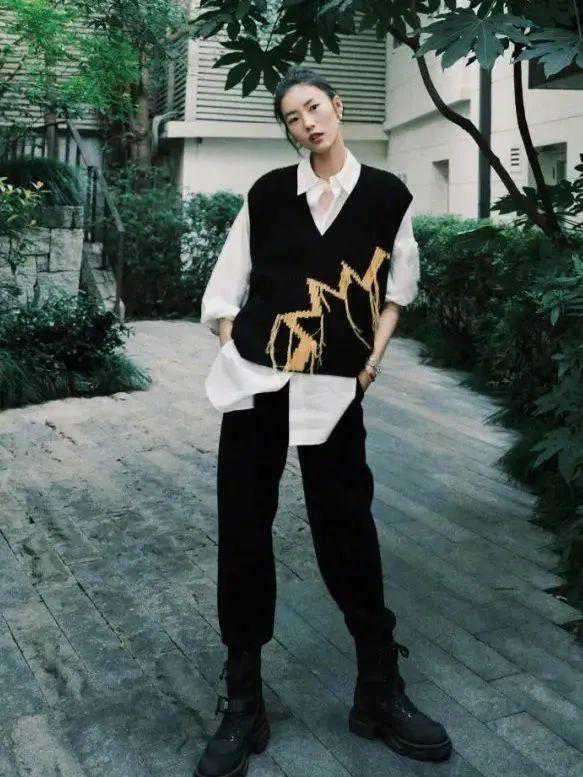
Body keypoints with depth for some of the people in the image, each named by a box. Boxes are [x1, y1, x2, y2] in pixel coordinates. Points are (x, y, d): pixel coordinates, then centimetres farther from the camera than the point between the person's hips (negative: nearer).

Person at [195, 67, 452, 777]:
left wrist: (375, 354, 8)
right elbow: (226, 285, 12)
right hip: (254, 382, 2)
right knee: (242, 533, 3)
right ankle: (242, 705, 17)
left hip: (334, 390, -1)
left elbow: (398, 283, 18)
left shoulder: (387, 195, 5)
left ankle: (380, 695, 22)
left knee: (348, 537, 1)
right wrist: (235, 349, 1)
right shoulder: (267, 193, 7)